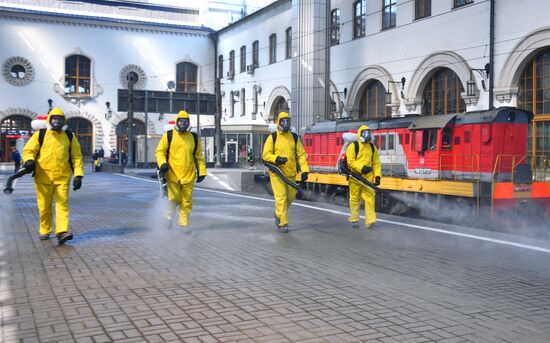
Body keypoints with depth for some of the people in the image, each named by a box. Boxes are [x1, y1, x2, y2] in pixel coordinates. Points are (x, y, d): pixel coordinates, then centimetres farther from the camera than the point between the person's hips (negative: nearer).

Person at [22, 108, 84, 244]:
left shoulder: (70, 137, 8)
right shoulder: (40, 135, 5)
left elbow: (76, 156, 8)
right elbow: (28, 150, 3)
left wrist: (78, 175, -1)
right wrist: (29, 160, -21)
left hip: (63, 178, 0)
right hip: (43, 177, 0)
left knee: (62, 204, -10)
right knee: (44, 206, 7)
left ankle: (62, 232, -15)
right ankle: (45, 231, 24)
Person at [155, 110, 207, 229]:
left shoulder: (194, 137, 11)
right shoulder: (168, 135, 5)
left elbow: (199, 156, 16)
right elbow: (160, 151, 6)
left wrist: (202, 171, 11)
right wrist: (162, 163, -12)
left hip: (189, 174, 2)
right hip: (173, 173, -2)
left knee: (186, 200, 1)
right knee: (174, 198, -7)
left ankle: (184, 221, 13)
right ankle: (171, 210, 24)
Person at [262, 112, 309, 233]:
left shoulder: (294, 137, 8)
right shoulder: (272, 137, -1)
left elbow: (301, 154, 7)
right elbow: (266, 154, -5)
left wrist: (304, 170, -5)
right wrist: (276, 158, -24)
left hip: (291, 173, 4)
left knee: (291, 196, 13)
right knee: (281, 197, -9)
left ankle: (278, 214, 39)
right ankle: (283, 223, -1)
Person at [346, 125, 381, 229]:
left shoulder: (372, 147, 11)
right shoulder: (353, 146, -4)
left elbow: (376, 163, 12)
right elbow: (350, 161, -11)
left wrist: (377, 175, 2)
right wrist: (361, 168, -22)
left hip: (368, 177, 3)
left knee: (370, 198, -6)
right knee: (355, 198, 6)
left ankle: (370, 221, -8)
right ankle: (354, 219, 18)